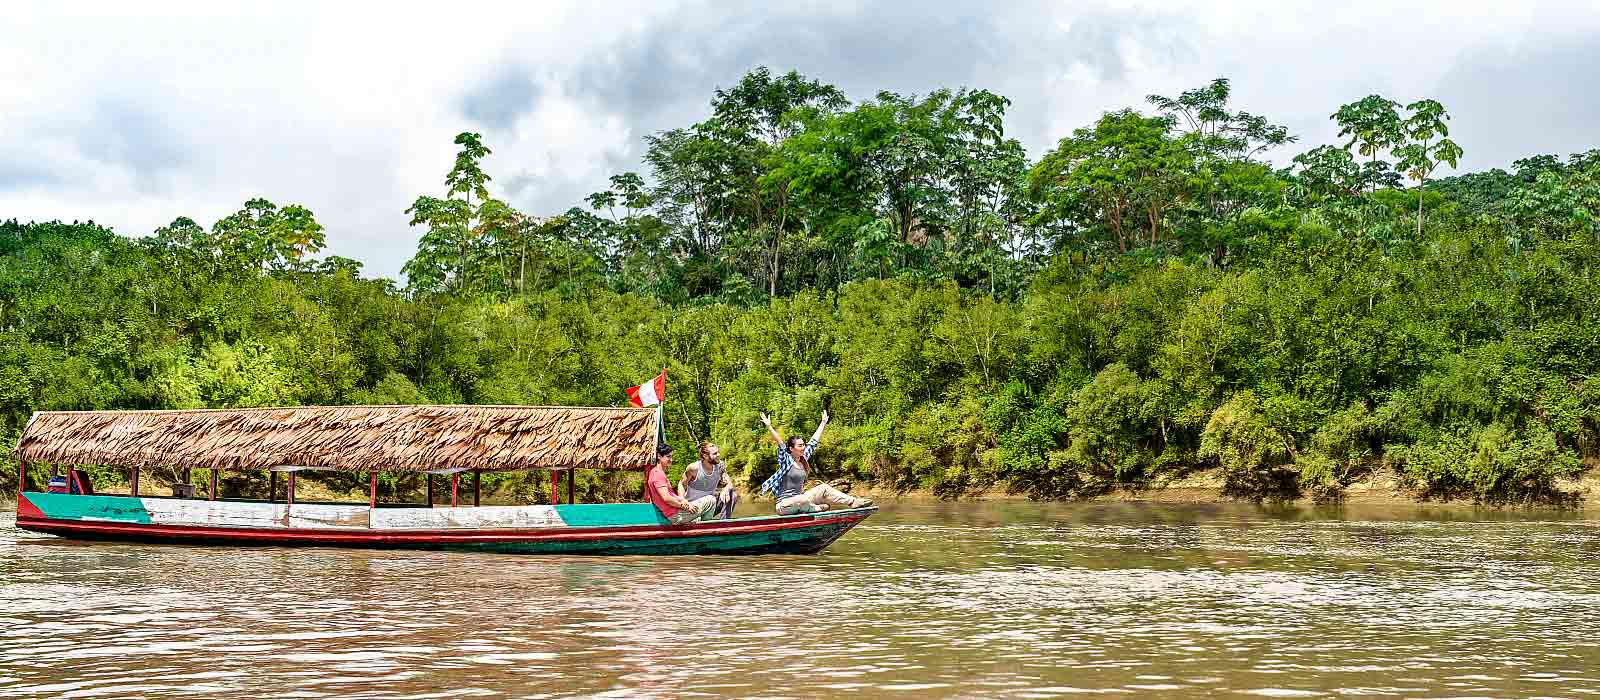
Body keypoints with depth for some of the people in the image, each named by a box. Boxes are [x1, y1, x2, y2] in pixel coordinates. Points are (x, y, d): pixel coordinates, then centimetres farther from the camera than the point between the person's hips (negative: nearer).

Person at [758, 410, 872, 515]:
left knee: (823, 488, 0)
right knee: (803, 500, -37)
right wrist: (769, 427, -36)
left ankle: (853, 501, -2)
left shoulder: (803, 459, 9)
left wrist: (823, 423, 24)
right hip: (784, 505, -8)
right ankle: (817, 508, -7)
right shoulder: (786, 461, -10)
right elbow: (780, 443, -24)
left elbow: (814, 441, 17)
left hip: (799, 500, 8)